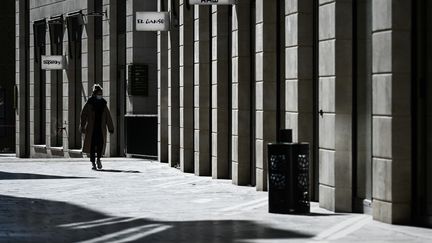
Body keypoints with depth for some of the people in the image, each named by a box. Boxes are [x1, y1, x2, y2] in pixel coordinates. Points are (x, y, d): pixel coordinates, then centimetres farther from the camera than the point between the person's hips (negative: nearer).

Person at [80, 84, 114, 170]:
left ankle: (98, 158, 17)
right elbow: (83, 115, -1)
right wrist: (83, 127, -6)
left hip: (101, 128, 3)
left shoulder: (103, 104, 10)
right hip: (91, 128, -3)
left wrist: (110, 128, 11)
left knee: (101, 143, -6)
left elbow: (108, 117, 13)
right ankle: (93, 162, 8)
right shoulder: (89, 104, -1)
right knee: (92, 145, -1)